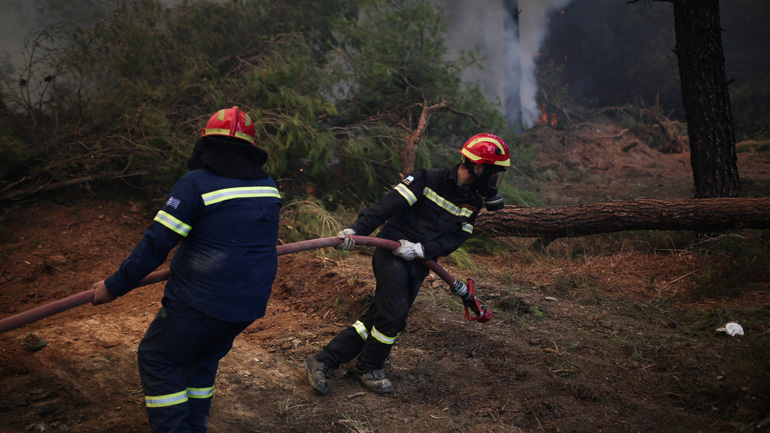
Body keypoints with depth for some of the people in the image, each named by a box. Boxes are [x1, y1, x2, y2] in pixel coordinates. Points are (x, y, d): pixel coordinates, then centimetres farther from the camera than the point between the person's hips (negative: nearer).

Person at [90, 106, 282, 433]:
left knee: (157, 358, 12)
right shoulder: (269, 187, 4)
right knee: (203, 360, 25)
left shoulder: (196, 183, -14)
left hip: (202, 301, -6)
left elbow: (155, 244, -15)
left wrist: (114, 286, -5)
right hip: (249, 305, 6)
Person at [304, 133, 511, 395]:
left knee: (377, 317, 3)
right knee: (393, 315, -14)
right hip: (392, 254, -6)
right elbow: (387, 206, -16)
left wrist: (420, 250, -18)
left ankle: (324, 361, 10)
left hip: (418, 266, 6)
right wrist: (355, 230, -27)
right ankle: (368, 368, 13)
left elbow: (453, 239, 0)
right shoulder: (429, 181, -10)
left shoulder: (472, 203, 8)